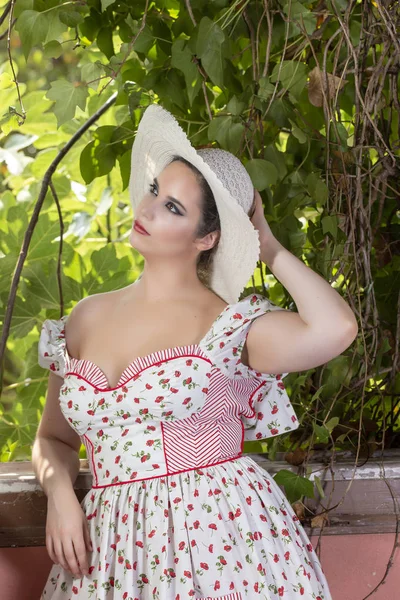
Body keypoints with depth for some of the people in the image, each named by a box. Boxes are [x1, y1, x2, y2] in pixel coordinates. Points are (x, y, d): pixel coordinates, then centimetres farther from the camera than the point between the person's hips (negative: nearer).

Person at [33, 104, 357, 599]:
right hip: (112, 552, 4)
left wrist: (271, 249, -9)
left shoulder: (227, 324, -5)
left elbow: (335, 329, -25)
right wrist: (58, 490, -4)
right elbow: (54, 438, 19)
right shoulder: (89, 317, 9)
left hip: (220, 541, -4)